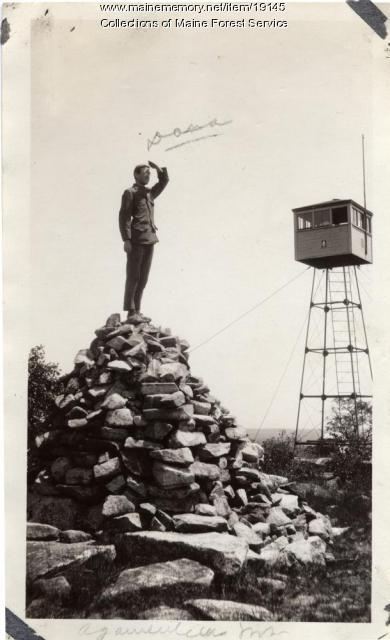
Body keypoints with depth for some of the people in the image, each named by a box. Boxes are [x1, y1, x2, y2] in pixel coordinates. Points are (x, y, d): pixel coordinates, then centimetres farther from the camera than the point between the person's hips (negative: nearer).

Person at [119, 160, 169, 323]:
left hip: (150, 240, 7)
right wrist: (126, 239, -17)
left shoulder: (149, 193, 20)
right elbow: (124, 217, -8)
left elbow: (164, 181, 31)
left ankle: (137, 311, 13)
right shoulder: (130, 193, -1)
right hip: (136, 241, -7)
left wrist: (159, 169, 13)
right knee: (133, 277, -5)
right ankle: (131, 312, -3)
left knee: (143, 278, 8)